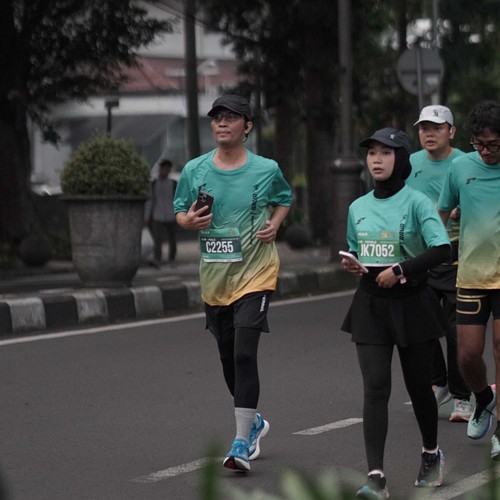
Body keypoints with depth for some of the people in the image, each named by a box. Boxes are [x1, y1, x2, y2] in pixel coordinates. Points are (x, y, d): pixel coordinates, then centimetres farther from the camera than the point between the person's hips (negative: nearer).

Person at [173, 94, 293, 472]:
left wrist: (275, 224, -3)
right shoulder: (194, 170, 1)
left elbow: (284, 198, 16)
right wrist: (189, 220, -11)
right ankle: (253, 421, 38)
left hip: (255, 273, -4)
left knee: (244, 354, -16)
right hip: (214, 276, 4)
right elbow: (180, 212, 12)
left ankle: (242, 441, -12)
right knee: (228, 358, 13)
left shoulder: (267, 170, -4)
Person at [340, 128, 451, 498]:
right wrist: (351, 264, 1)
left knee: (418, 384, 11)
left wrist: (400, 269, -24)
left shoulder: (416, 202, -9)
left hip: (411, 303, -3)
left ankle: (431, 453, 37)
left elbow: (442, 249, -20)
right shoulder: (358, 207, 8)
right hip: (370, 304, 3)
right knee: (375, 387, -9)